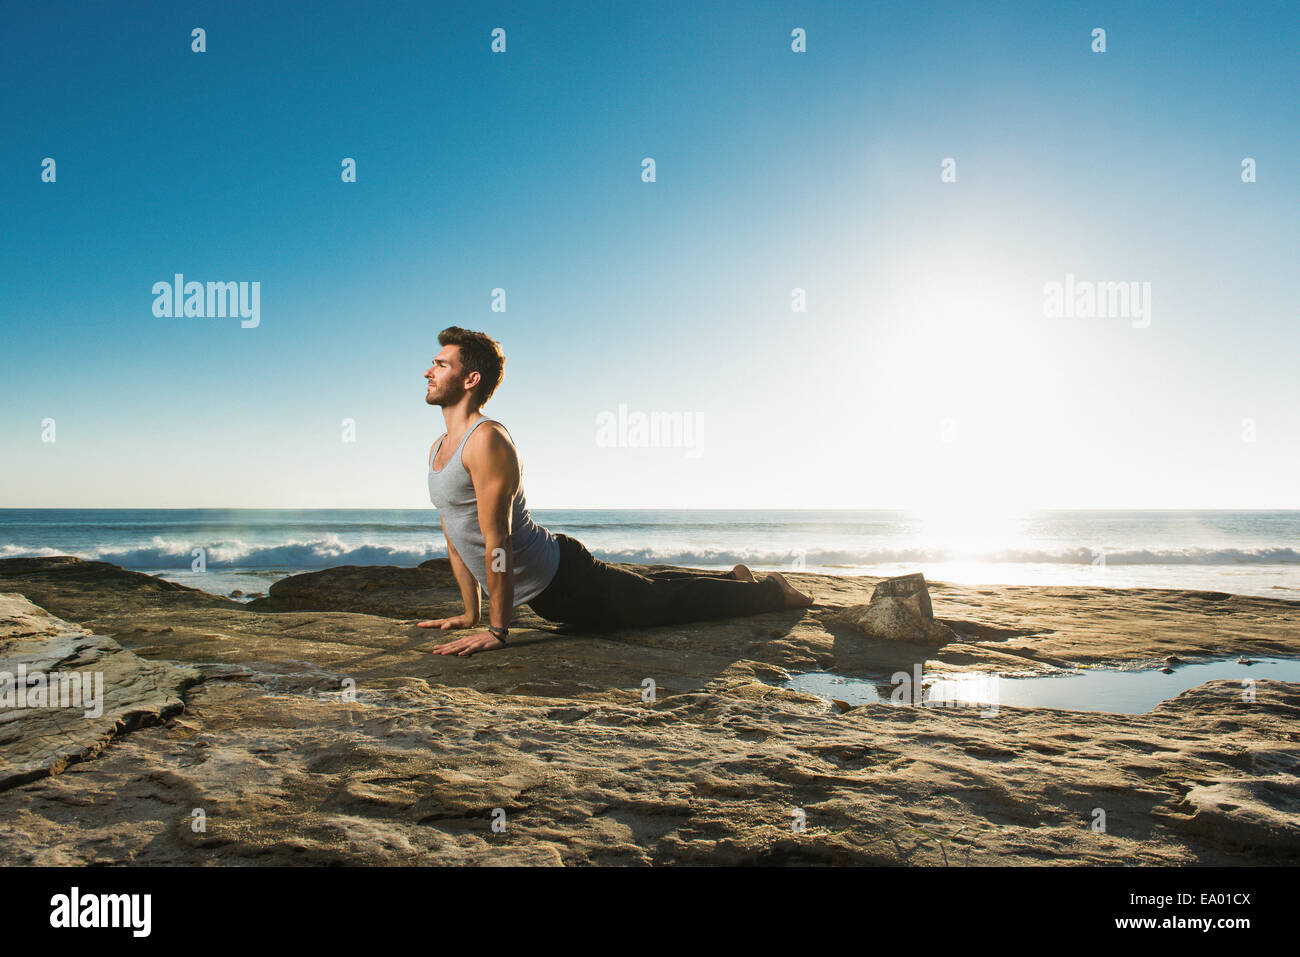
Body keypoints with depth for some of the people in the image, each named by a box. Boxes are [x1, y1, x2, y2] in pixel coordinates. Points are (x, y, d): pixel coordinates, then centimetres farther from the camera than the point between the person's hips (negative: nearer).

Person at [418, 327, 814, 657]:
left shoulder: (486, 440, -24)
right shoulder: (437, 449, 6)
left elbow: (496, 541, -27)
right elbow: (456, 540, 14)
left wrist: (496, 630, -25)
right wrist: (470, 614, 15)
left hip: (565, 580, -9)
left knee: (666, 600, 7)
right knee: (646, 590, 26)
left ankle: (771, 591, 28)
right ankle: (733, 577, 48)